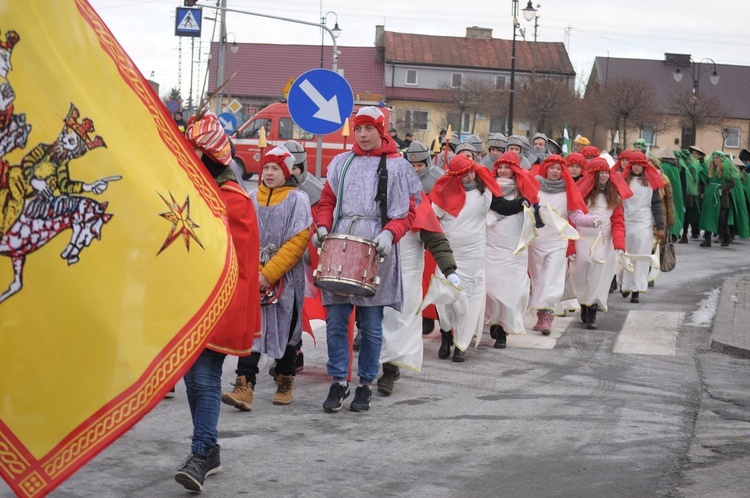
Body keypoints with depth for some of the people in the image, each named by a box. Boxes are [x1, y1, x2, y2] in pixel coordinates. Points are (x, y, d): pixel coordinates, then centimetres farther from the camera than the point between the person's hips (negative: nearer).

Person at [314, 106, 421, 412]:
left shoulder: (397, 166, 4)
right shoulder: (342, 162, 14)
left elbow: (407, 212, 2)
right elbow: (328, 200, 17)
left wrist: (389, 234, -16)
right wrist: (323, 226, -2)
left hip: (376, 252, -3)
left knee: (371, 325, 3)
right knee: (335, 321, 1)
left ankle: (366, 384, 15)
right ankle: (338, 383, 11)